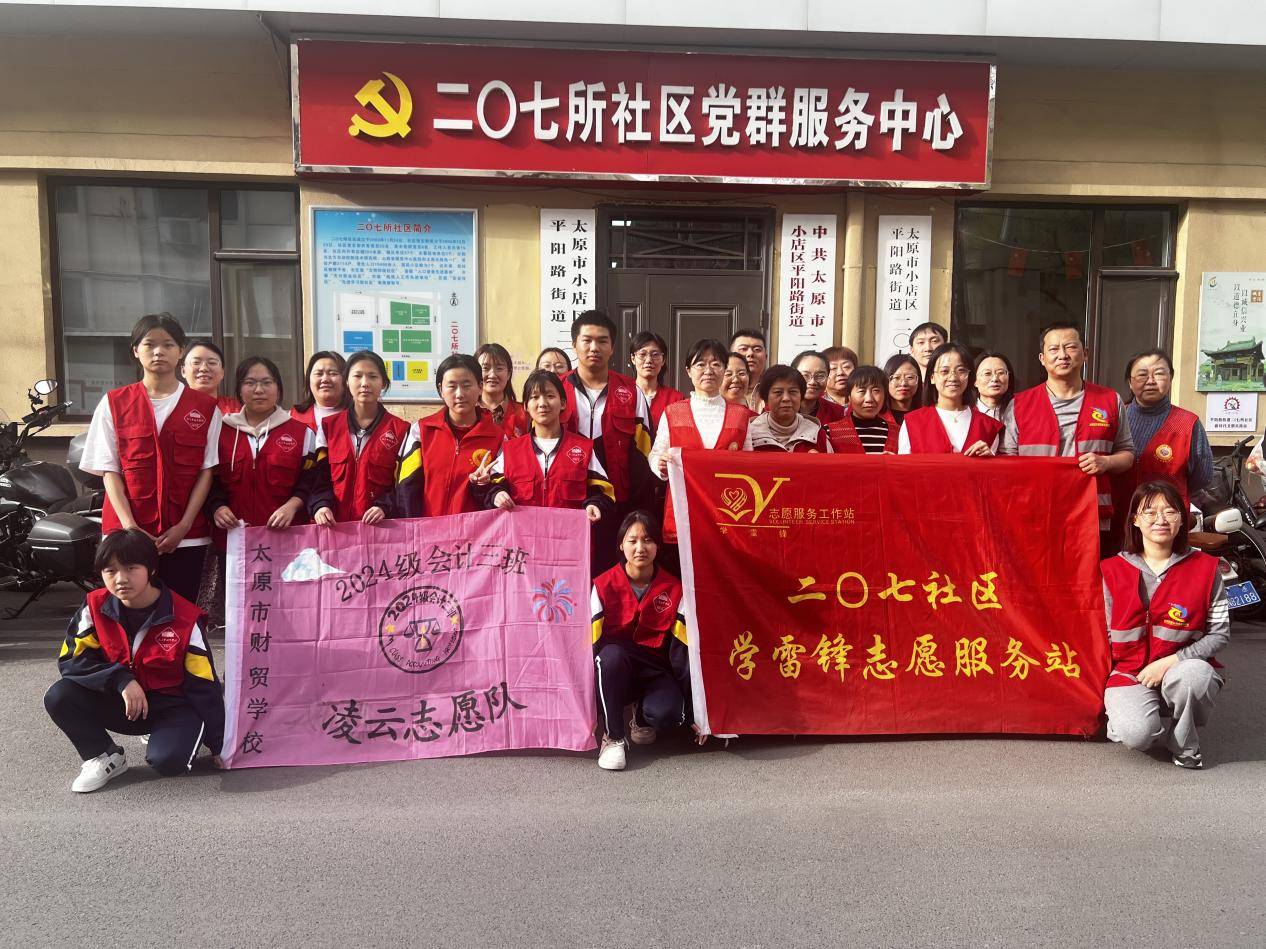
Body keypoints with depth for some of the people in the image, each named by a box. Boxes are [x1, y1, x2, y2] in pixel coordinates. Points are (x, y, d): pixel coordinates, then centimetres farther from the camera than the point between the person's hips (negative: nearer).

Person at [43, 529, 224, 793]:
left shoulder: (184, 618, -18)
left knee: (167, 760, -31)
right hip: (119, 701, 4)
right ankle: (105, 757, 1)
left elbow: (203, 686, -12)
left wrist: (217, 744, -7)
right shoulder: (95, 607, -9)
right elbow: (70, 659, -9)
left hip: (172, 705, -4)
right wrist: (121, 680, -24)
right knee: (59, 698, -20)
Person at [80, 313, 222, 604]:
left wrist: (184, 526, -8)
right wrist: (129, 526, -9)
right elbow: (110, 471, 3)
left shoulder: (205, 407, 6)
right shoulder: (114, 403, 7)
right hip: (128, 533, 0)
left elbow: (206, 470, 2)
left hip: (186, 536, 0)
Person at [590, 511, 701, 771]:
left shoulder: (673, 589, -2)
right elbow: (591, 643, -9)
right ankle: (615, 738, -18)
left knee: (666, 713, -32)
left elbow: (683, 651, -2)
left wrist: (696, 712, -3)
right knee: (612, 654, -36)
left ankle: (642, 718, 8)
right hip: (614, 672, -1)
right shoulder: (604, 586, -5)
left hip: (655, 673, 1)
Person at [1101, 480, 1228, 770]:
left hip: (1183, 668, 1)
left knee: (1194, 673, -37)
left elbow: (1219, 633, -3)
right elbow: (1104, 634, 4)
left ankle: (1185, 745, -6)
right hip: (1129, 672, -1)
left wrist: (1170, 662, -15)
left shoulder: (1205, 568, -1)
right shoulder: (1112, 570, 0)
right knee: (1136, 734, -31)